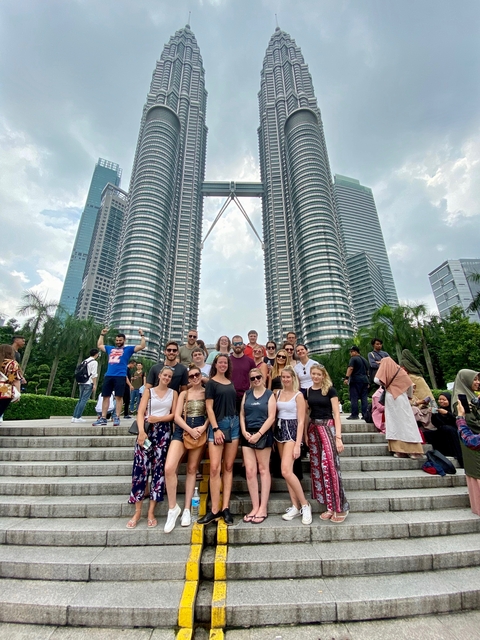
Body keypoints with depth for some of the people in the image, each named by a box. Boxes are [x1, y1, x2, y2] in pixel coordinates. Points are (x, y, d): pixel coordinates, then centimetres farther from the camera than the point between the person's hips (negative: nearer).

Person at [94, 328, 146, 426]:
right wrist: (102, 335, 34)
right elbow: (99, 345, 37)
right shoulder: (110, 349, 21)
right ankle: (103, 418, 14)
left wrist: (142, 335, -1)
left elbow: (142, 346, 1)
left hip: (120, 376, -5)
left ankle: (117, 418, 1)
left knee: (118, 397, -5)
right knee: (105, 396, 7)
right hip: (108, 376, 5)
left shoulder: (128, 349, 9)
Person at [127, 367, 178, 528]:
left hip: (163, 432, 1)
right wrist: (141, 431, -17)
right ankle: (137, 512, 12)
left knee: (159, 469, 3)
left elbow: (174, 414, 4)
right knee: (141, 468, -3)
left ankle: (151, 512, 14)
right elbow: (140, 413, -3)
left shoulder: (173, 393, 10)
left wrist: (158, 418, -11)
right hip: (147, 430, -1)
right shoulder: (149, 391, 6)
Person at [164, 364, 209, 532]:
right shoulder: (184, 394, 8)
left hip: (200, 432, 0)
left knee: (192, 469, 8)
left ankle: (187, 509, 22)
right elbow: (177, 416, 0)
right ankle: (173, 507, 4)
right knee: (169, 468, -15)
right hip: (182, 431, 1)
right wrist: (190, 430, -13)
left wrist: (204, 427, -15)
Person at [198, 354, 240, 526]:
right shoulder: (211, 383, -1)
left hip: (234, 424, 5)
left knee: (228, 467, 7)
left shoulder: (231, 383, 13)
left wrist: (237, 423, 8)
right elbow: (209, 407, -6)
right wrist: (216, 428, -13)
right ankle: (215, 509, 5)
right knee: (215, 467, -7)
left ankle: (225, 508, 15)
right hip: (218, 424, -5)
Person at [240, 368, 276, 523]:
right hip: (247, 435, 4)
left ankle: (263, 508, 15)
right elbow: (242, 414, 9)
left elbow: (271, 417, -8)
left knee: (263, 469, 6)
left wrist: (258, 434, -14)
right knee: (250, 471, 2)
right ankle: (255, 507, 14)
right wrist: (244, 431, -5)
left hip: (263, 434, -3)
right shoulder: (247, 394, 11)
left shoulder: (269, 395, -1)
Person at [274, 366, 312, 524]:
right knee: (286, 471, 9)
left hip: (292, 430, -6)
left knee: (286, 471, -14)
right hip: (279, 430, 6)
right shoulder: (278, 393, 7)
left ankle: (305, 504, 6)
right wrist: (272, 436, 8)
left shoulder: (298, 395, -7)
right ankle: (295, 506, 22)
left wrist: (298, 444, -15)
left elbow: (301, 421, -10)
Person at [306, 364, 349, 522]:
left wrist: (338, 437, -13)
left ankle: (340, 507, 7)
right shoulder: (308, 391, 8)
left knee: (329, 465, -9)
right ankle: (330, 506, 20)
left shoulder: (330, 390, -5)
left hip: (328, 427, -5)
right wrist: (305, 434, 10)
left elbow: (336, 414, -7)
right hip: (313, 429, 5)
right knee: (317, 466, 7)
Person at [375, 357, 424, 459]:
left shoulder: (385, 370, -1)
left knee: (395, 423, 1)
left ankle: (400, 451, 0)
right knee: (406, 422, 3)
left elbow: (377, 380, -11)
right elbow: (409, 384, 8)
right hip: (402, 398, 2)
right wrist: (409, 395, 25)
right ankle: (413, 450, 3)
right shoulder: (400, 371, 7)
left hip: (390, 399, -2)